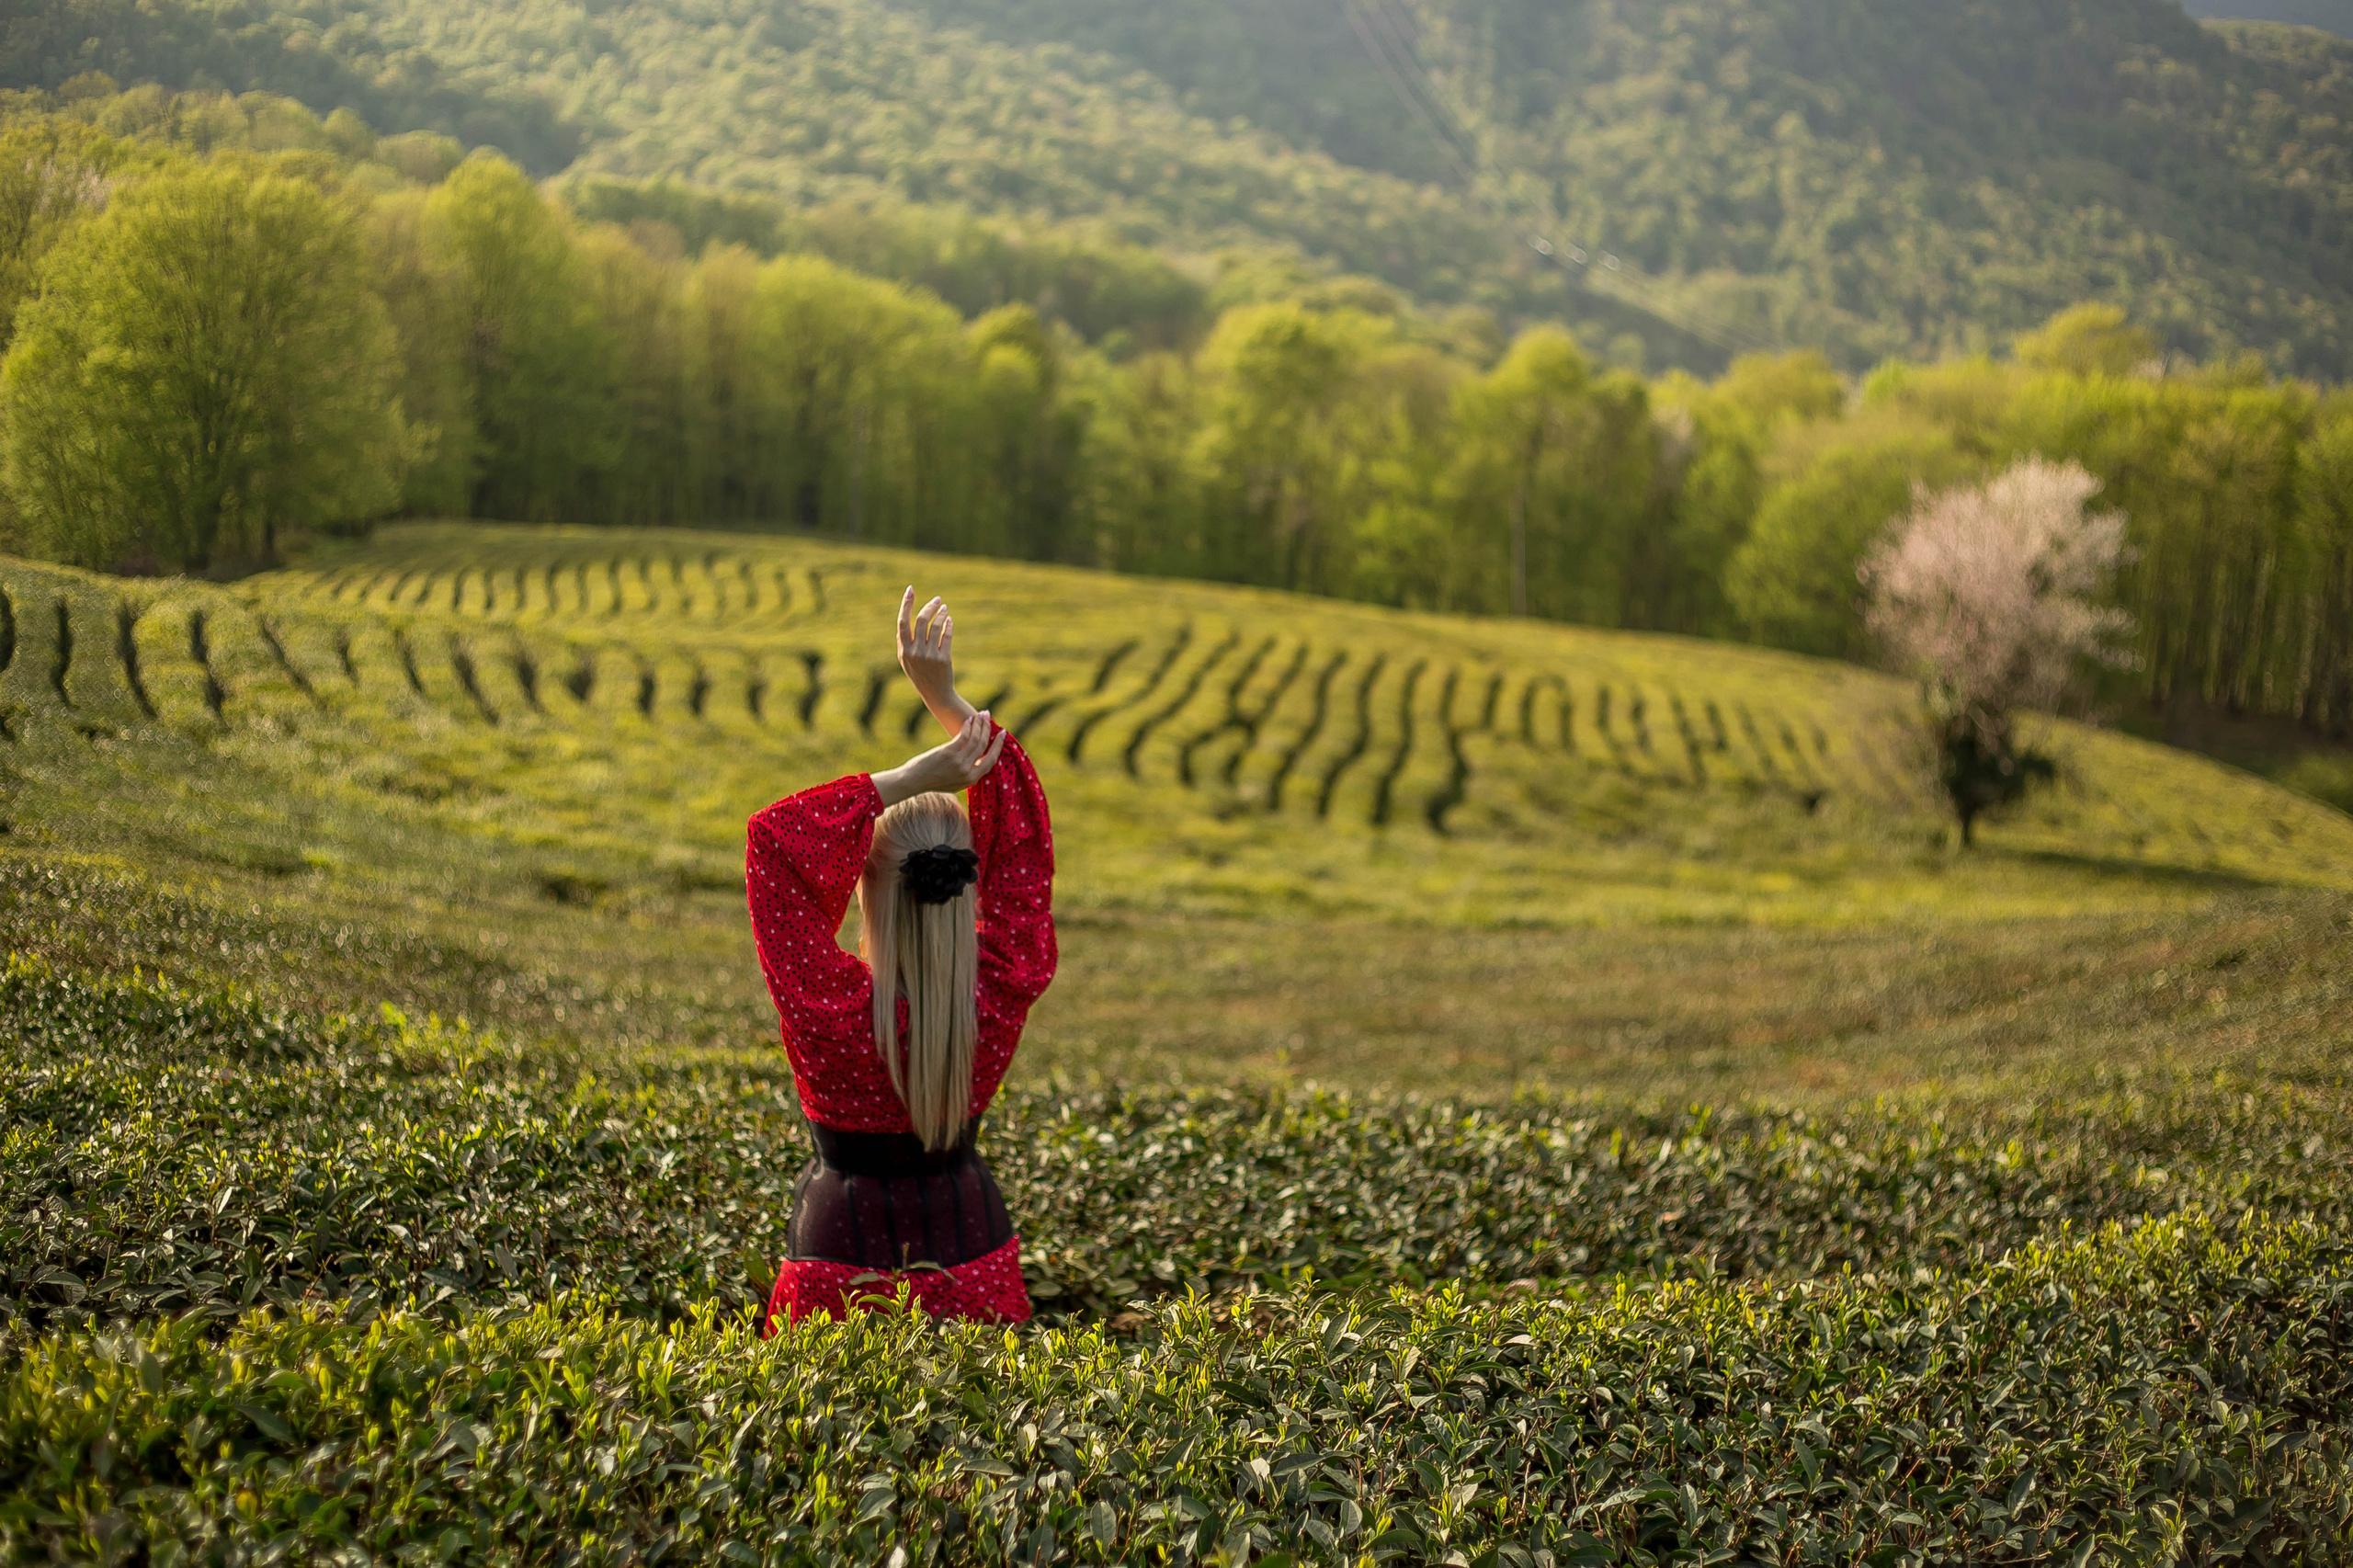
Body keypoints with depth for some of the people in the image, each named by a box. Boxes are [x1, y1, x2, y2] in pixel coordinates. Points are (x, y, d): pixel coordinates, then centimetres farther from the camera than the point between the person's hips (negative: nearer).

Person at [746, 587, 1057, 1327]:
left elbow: (774, 834, -18)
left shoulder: (831, 1008, -21)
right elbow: (1022, 837, -2)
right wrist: (946, 697, -3)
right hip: (971, 1266, 3)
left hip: (847, 1270, -3)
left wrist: (905, 779, -20)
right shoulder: (1002, 995, -12)